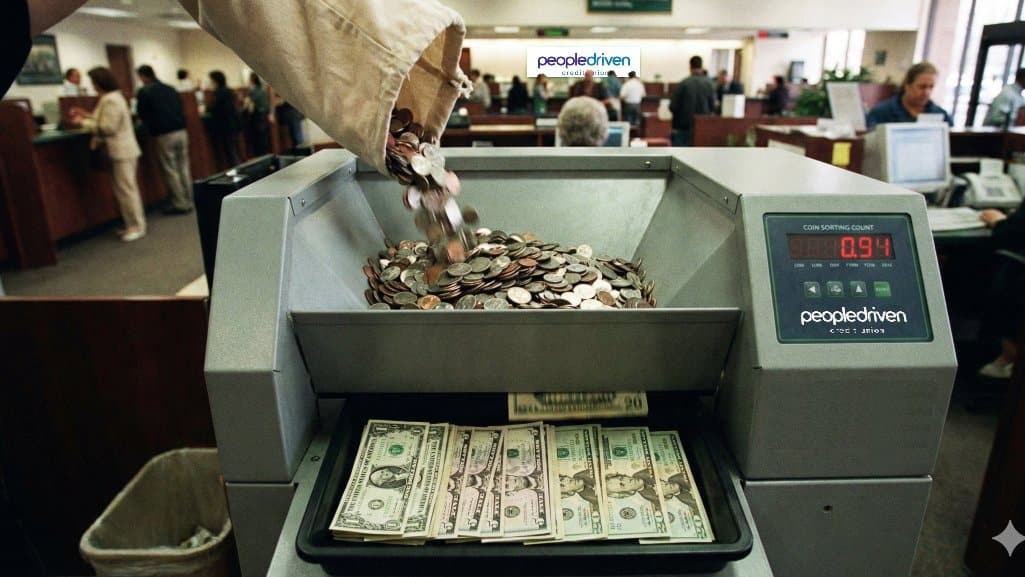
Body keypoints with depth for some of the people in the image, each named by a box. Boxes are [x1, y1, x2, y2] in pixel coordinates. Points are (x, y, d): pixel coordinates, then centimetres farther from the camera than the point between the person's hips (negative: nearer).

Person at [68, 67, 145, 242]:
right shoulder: (111, 97, 17)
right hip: (120, 151, 11)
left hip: (122, 152, -11)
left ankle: (137, 227, -1)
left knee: (126, 190, -7)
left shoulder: (111, 100, -16)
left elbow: (107, 128, -19)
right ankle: (133, 225, 18)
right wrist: (87, 115, 15)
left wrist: (83, 122, -10)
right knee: (124, 190, 13)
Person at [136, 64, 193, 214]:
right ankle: (188, 201, 12)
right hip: (181, 132, 6)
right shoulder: (170, 89, 15)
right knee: (184, 168, 9)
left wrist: (151, 130, 17)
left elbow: (143, 116, 2)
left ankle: (180, 204, 3)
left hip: (164, 135, -5)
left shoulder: (143, 92, -2)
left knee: (170, 171, 1)